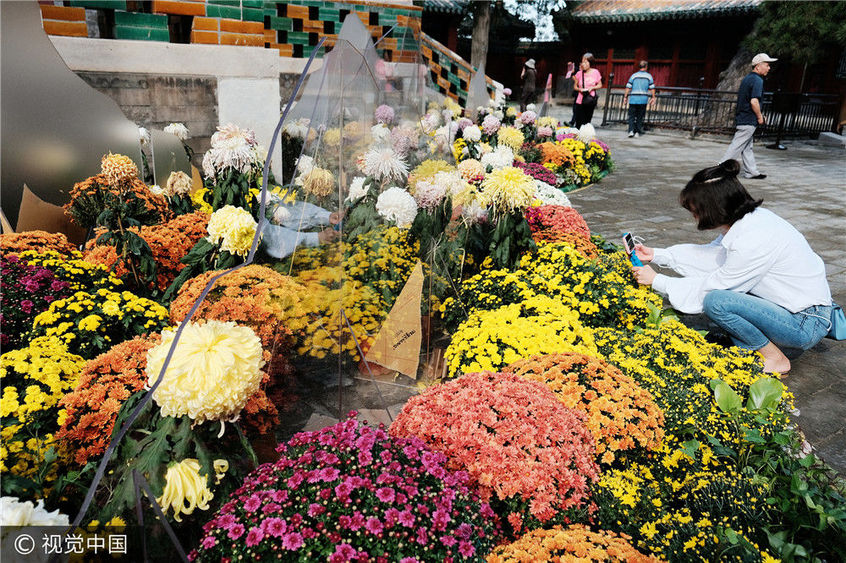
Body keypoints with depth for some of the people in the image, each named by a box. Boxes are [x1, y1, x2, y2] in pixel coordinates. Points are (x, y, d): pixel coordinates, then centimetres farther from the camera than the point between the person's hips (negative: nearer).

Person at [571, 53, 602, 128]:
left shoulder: (595, 72, 0)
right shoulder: (579, 73, 1)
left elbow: (600, 85, 7)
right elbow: (575, 86, 10)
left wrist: (592, 88, -11)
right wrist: (579, 89, -11)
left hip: (591, 100, 0)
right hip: (580, 100, 0)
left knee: (587, 121, 4)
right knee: (579, 123, -4)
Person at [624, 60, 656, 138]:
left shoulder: (634, 75, 4)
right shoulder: (649, 76, 5)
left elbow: (628, 87, 0)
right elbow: (652, 88, 2)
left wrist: (626, 97, 6)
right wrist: (653, 98, 9)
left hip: (633, 98, 0)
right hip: (643, 99, 0)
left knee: (631, 116, 4)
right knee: (640, 117, 9)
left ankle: (631, 130, -12)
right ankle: (637, 132, 9)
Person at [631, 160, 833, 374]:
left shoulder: (753, 240, -28)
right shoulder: (747, 219, -1)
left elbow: (714, 286, -18)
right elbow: (712, 255, 11)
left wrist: (657, 281, -10)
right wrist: (656, 255, 7)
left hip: (807, 324, -9)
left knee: (716, 301, -23)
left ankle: (775, 359, -4)